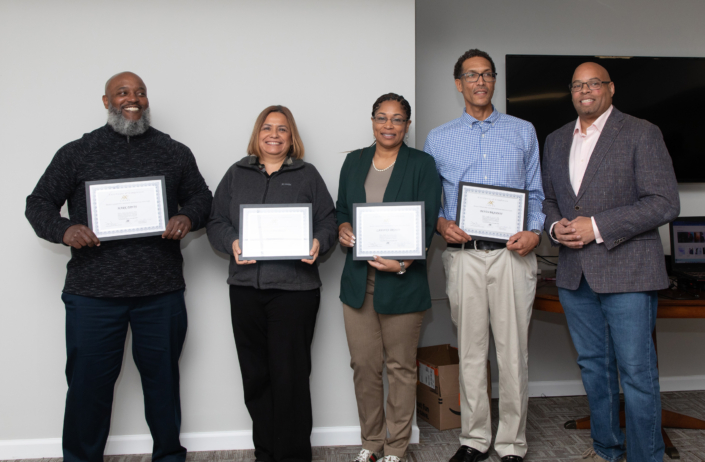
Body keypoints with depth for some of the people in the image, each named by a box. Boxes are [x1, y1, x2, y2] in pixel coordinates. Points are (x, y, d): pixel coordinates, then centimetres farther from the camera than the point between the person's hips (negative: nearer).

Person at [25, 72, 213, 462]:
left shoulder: (175, 152, 9)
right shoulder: (77, 152, 6)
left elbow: (201, 196, 15)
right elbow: (39, 202, 9)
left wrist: (188, 217, -7)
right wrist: (63, 230, -12)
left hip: (161, 292, 1)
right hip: (92, 293, -1)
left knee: (162, 379, 13)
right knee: (88, 383, 8)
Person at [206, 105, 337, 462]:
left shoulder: (307, 175, 10)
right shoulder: (237, 174, 15)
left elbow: (327, 221, 5)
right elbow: (216, 222, 11)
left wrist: (319, 243, -15)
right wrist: (232, 243, -9)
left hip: (294, 288, -2)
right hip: (246, 287, 3)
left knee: (290, 375, -2)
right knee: (255, 375, 8)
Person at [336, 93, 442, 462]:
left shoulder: (422, 164, 1)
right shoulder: (354, 161, 13)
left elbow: (427, 222, -6)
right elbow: (340, 208, 19)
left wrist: (404, 262, -19)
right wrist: (341, 228, -4)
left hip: (401, 281, -3)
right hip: (358, 279, 4)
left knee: (401, 366, 6)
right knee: (363, 364, 9)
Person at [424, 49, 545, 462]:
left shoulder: (523, 131, 13)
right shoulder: (438, 138, 13)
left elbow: (537, 193, 12)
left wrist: (534, 232, -6)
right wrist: (441, 223, -7)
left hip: (512, 254, 0)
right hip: (464, 254, 1)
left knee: (513, 351, 1)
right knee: (471, 350, 7)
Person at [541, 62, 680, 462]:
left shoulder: (641, 134, -4)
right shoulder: (557, 141, 14)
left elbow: (665, 203, -11)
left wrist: (597, 227, -18)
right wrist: (555, 226, -2)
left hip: (626, 271, -5)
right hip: (575, 274, 6)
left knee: (637, 372, -1)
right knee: (593, 366, 16)